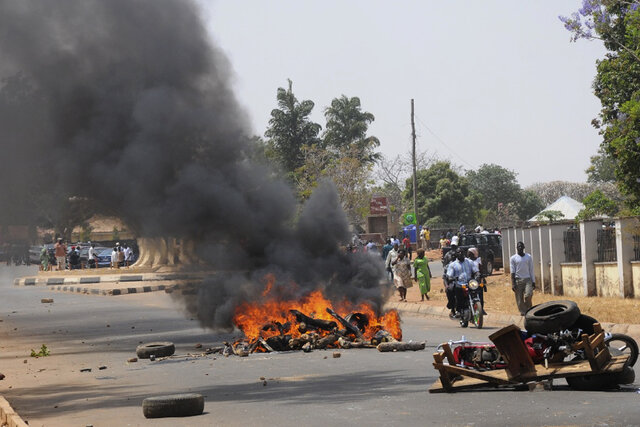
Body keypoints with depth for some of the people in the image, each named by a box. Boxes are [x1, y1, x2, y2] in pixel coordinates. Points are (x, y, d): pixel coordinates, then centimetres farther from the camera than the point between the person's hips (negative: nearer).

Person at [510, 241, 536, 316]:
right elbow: (512, 272, 1)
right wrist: (513, 284, -7)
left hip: (527, 279, 0)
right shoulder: (513, 258, 4)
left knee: (528, 295, -18)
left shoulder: (528, 257, 10)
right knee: (519, 300, -3)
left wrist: (533, 282, 5)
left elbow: (531, 270, 11)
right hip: (518, 280, 0)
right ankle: (523, 313, 4)